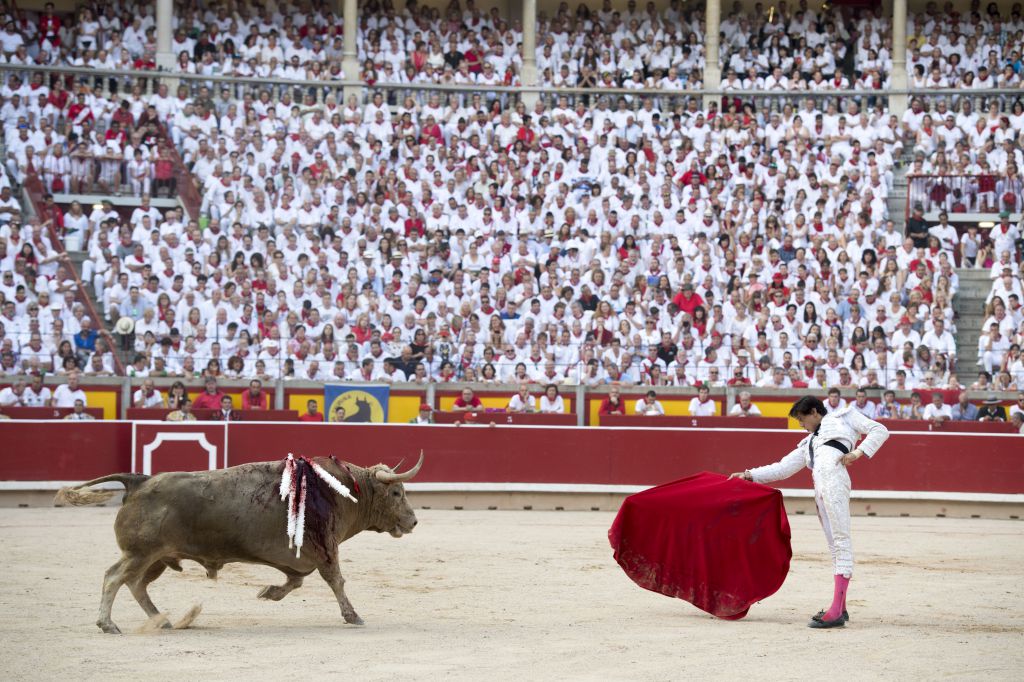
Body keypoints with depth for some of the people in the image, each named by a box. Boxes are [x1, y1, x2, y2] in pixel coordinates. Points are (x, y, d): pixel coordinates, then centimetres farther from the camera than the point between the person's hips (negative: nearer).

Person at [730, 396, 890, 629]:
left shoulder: (843, 416, 19)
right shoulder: (808, 444, 34)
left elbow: (879, 431, 12)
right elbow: (783, 468, 33)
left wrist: (858, 452, -1)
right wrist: (749, 475, 28)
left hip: (833, 476, -7)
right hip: (819, 488, 7)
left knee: (841, 539, -12)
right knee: (835, 544, 6)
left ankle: (836, 611, -20)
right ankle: (840, 608, 7)